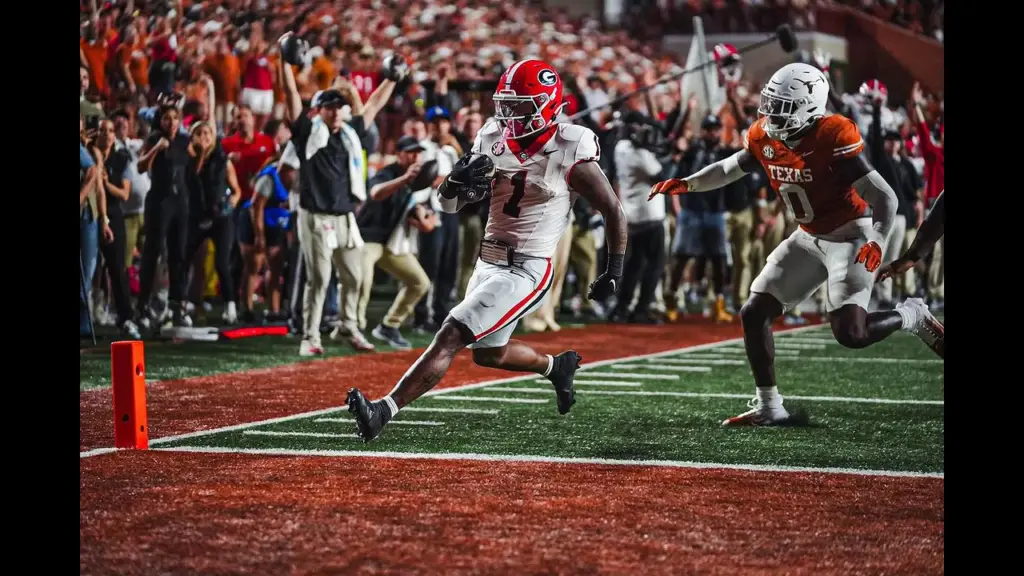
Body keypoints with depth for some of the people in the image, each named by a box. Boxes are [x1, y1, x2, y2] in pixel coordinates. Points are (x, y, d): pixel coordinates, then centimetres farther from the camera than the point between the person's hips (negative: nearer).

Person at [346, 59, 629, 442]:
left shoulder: (569, 156, -13)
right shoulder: (493, 142, 2)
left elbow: (614, 212, -2)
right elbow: (449, 205, 6)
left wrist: (615, 271, 2)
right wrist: (456, 182, -16)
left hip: (527, 270, -8)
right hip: (489, 263, 8)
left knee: (450, 337, -18)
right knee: (487, 353, 23)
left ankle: (385, 410, -22)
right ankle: (556, 366, 48)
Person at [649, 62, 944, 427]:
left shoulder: (833, 139, -26)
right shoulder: (764, 138, -6)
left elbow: (885, 198, -24)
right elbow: (729, 169, 13)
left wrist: (876, 243, -40)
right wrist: (686, 184, -3)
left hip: (850, 236, -7)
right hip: (809, 239, 7)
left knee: (850, 335, -19)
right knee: (754, 314, 0)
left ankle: (912, 316, 12)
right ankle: (769, 408, 10)